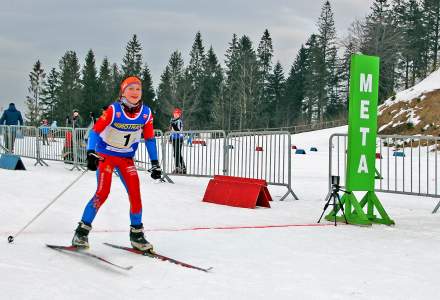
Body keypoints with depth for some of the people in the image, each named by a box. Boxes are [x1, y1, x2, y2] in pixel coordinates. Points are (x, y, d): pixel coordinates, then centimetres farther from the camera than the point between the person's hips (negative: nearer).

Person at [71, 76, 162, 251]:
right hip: (105, 155, -4)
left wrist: (155, 163, 2)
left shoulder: (146, 113, -9)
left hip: (126, 158, 4)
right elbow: (95, 131, -19)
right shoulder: (114, 110, -20)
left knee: (135, 192, -7)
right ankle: (82, 231, -3)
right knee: (103, 192, -16)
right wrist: (91, 154, -32)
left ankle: (136, 234, 8)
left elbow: (149, 138, 3)